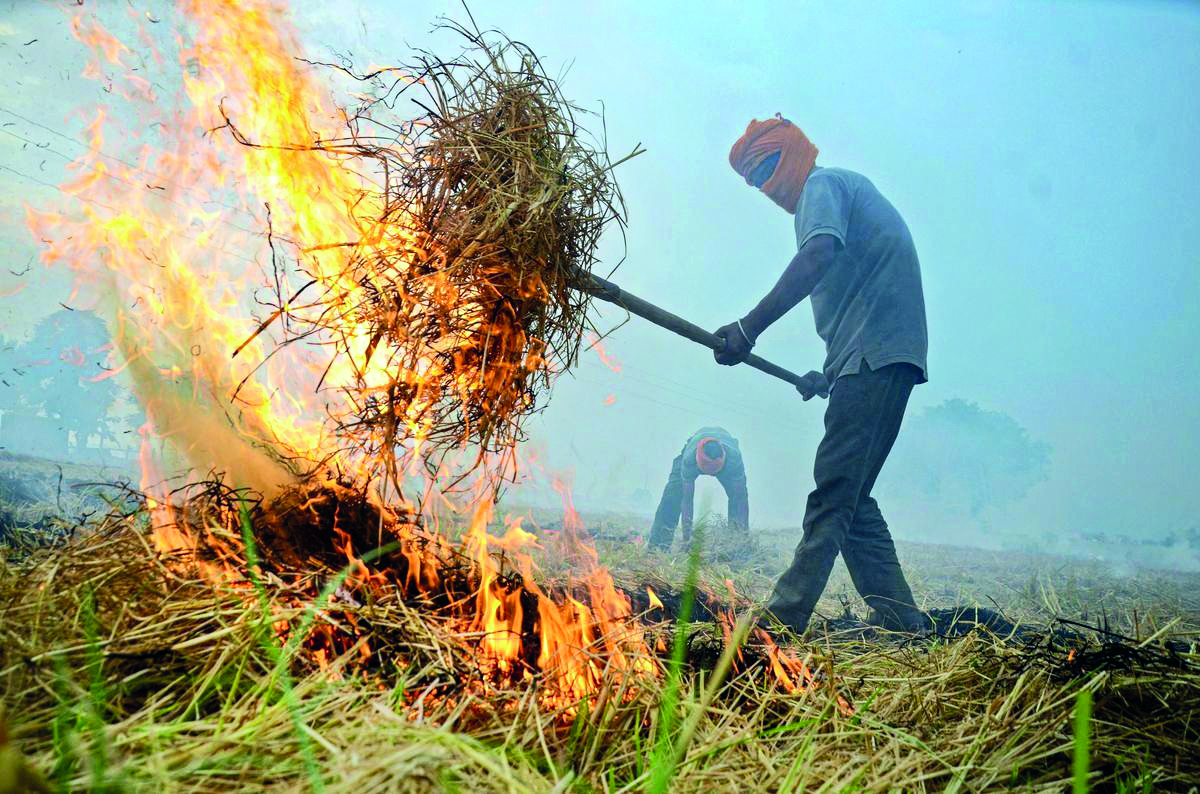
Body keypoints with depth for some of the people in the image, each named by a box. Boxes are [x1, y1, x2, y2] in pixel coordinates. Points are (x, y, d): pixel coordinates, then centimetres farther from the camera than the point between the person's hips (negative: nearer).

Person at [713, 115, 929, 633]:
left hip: (875, 354, -10)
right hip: (882, 357, 10)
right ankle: (899, 620, 10)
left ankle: (783, 618, -14)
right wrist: (828, 373, 24)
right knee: (850, 498, 9)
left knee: (834, 491, -13)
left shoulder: (822, 184, 0)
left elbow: (819, 255, -23)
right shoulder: (847, 187, 29)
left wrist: (750, 327, -29)